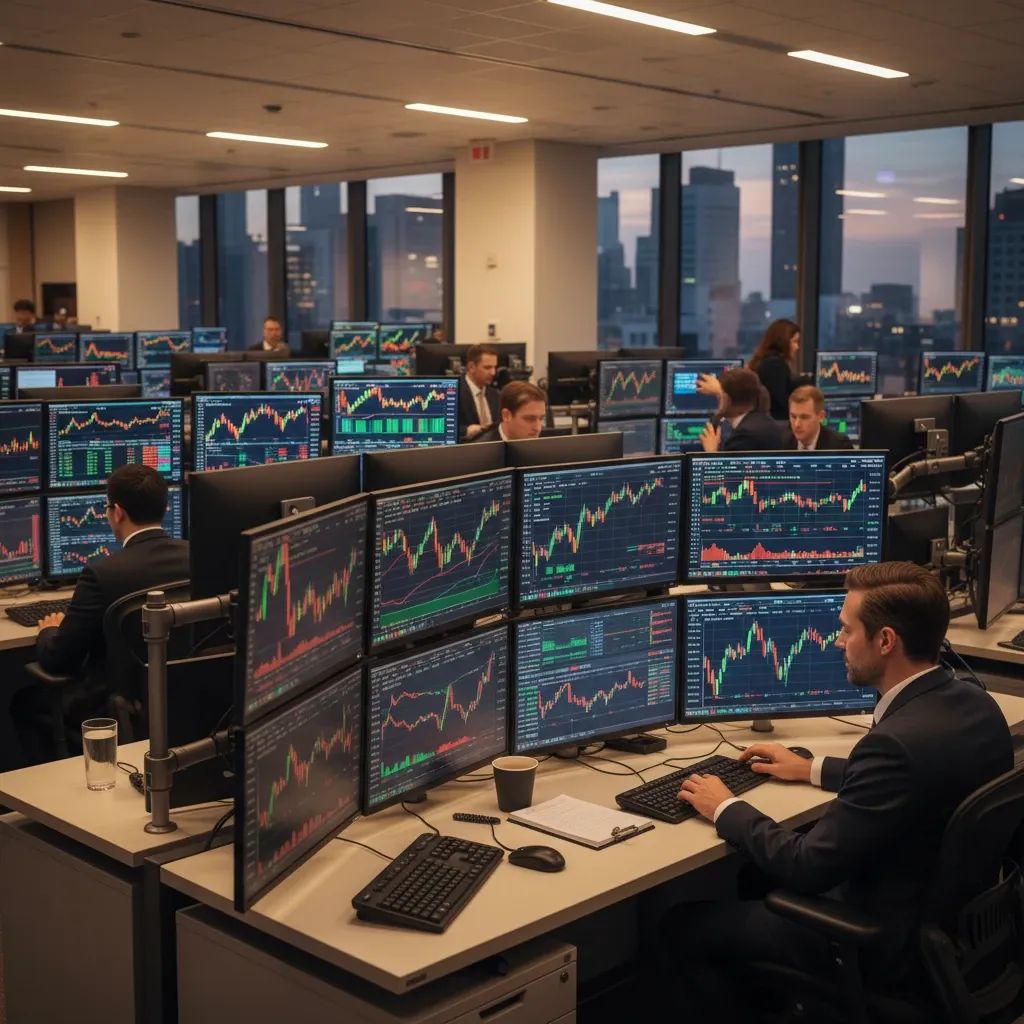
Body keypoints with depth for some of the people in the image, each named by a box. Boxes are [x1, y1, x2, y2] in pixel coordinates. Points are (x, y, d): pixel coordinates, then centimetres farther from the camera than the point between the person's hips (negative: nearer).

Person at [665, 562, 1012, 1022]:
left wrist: (726, 809, -10)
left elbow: (809, 867, -25)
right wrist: (813, 769, 19)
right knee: (759, 873, 28)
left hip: (891, 946, -9)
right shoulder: (972, 701, -5)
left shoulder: (898, 742, -32)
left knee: (682, 924, 3)